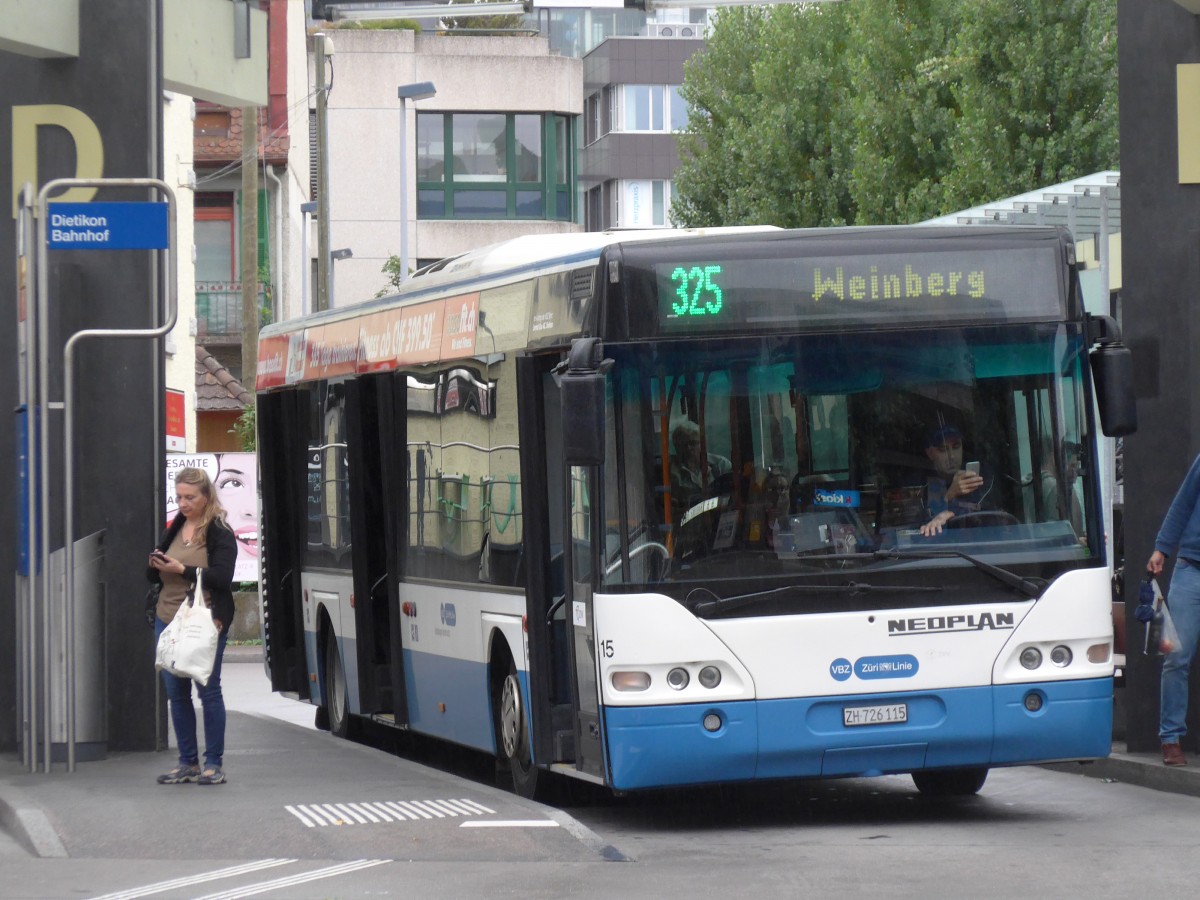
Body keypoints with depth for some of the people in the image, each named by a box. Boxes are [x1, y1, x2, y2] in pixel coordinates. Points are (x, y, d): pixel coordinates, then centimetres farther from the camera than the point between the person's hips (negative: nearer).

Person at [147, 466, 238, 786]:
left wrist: (182, 570, -19)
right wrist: (155, 565, -4)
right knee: (176, 693, 7)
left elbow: (222, 578, -15)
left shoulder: (219, 533, -6)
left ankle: (213, 764, 4)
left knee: (208, 690, -2)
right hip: (168, 621, 7)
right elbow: (154, 577, 18)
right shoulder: (174, 529, 14)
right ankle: (187, 763, 15)